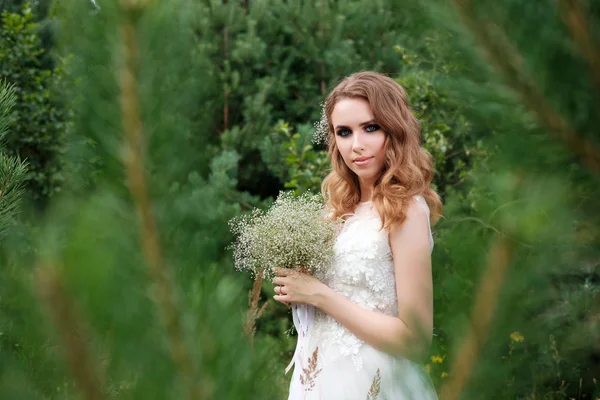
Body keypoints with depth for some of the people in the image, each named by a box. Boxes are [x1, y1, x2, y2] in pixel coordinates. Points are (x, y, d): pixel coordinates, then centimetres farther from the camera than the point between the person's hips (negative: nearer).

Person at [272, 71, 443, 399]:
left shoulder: (406, 210, -17)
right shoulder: (346, 206, 3)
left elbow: (415, 340, -20)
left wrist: (318, 293, -17)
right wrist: (299, 290, -6)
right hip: (320, 373, 7)